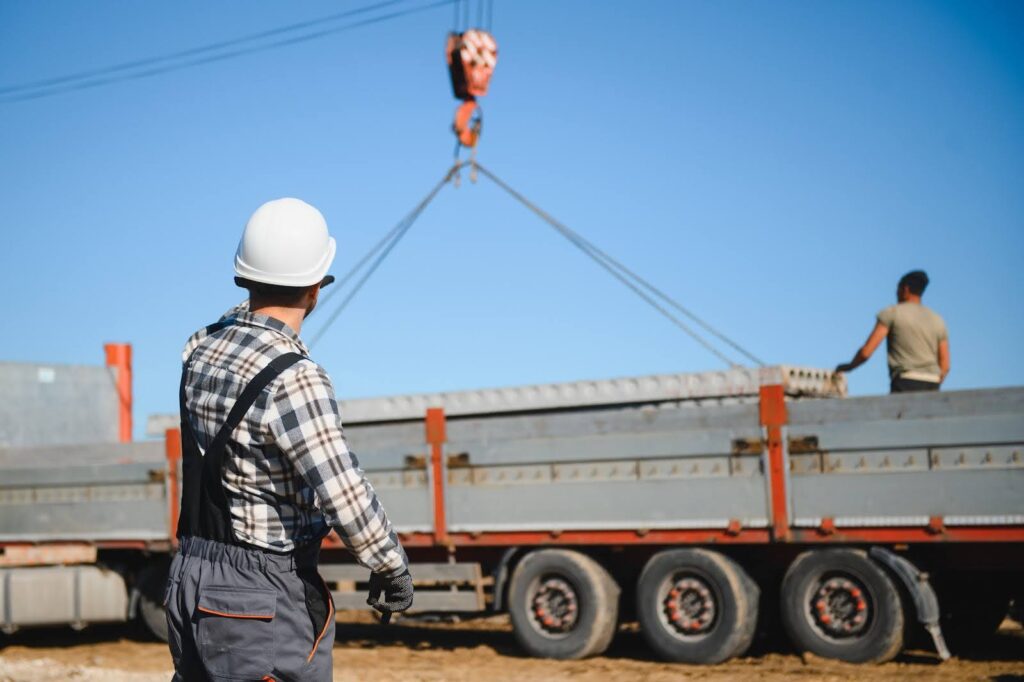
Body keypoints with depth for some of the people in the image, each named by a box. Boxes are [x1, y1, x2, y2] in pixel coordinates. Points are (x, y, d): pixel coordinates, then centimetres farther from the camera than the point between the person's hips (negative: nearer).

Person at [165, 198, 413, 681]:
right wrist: (392, 568, -8)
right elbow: (344, 494, -23)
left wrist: (258, 295, 44)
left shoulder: (200, 350, 3)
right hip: (265, 598, -8)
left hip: (189, 583, 8)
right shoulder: (294, 378, -21)